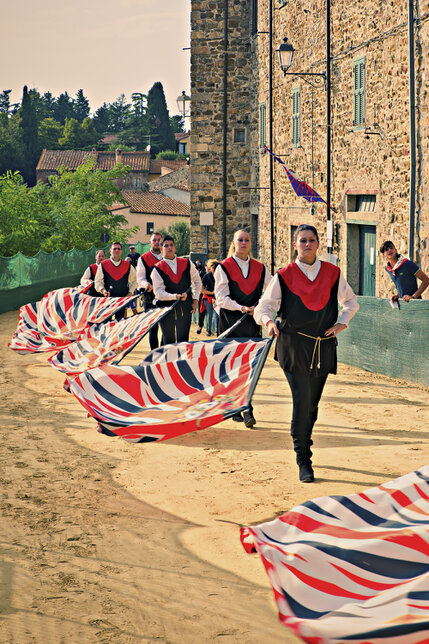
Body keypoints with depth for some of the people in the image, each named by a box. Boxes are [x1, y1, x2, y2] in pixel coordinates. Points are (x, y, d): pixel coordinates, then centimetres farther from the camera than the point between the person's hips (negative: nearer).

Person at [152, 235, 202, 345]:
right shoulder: (158, 269, -7)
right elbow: (158, 293, -12)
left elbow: (197, 281, 15)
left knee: (183, 341, -2)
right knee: (168, 341, 6)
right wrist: (175, 296, -24)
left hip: (185, 308, 2)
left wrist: (195, 299, 7)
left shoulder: (186, 263, 3)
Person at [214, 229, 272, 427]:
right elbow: (221, 297, -6)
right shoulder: (224, 267, 1)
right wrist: (241, 308, -18)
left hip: (252, 323, 2)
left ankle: (247, 410, -2)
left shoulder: (260, 268, 10)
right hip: (229, 323, -2)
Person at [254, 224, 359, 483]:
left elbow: (351, 301, 20)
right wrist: (268, 321, -20)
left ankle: (303, 445, 31)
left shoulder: (333, 273, 6)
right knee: (302, 400, -14)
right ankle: (303, 461, -7)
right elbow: (263, 306, 2)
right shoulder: (284, 276, 0)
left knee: (313, 403, 9)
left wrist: (342, 323, 4)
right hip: (294, 347, -3)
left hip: (323, 348, 3)